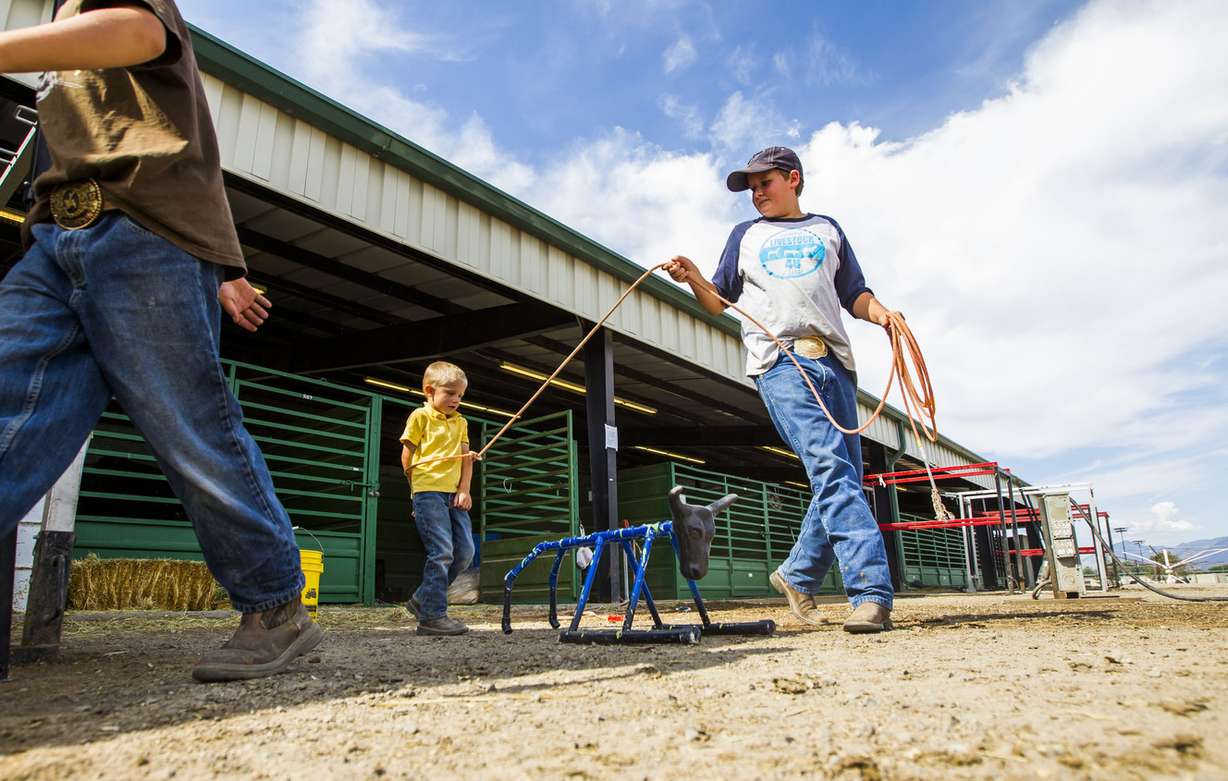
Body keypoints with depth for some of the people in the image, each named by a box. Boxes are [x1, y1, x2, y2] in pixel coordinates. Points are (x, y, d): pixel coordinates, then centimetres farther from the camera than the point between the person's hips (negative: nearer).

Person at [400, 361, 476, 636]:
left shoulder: (460, 422, 17)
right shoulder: (421, 416, 1)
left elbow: (466, 458, 12)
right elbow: (407, 455, 2)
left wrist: (464, 489, 1)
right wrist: (418, 485, 5)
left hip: (453, 494, 7)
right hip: (428, 492, -6)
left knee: (465, 552, 3)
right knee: (442, 552, -13)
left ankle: (422, 600, 18)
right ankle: (432, 615, -5)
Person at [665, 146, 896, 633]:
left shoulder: (827, 229, 25)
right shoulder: (745, 236, 24)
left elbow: (854, 296, 19)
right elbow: (720, 302, 18)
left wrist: (879, 312, -2)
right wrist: (694, 279, -2)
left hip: (834, 360, 3)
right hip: (779, 361, -2)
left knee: (844, 476, -2)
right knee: (830, 468, -18)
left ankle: (798, 575, 14)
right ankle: (872, 592, -23)